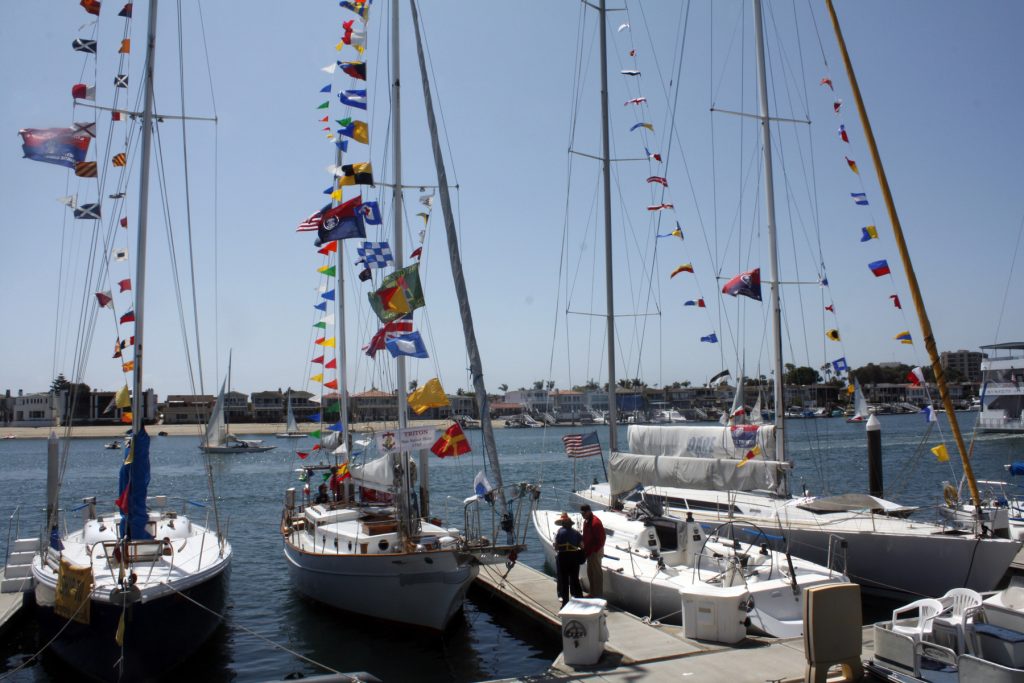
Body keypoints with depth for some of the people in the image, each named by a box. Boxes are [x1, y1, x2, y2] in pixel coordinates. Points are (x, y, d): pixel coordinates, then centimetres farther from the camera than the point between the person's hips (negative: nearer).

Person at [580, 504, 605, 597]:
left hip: (595, 551, -9)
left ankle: (598, 595, 5)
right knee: (590, 572, 16)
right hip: (589, 551, 9)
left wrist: (594, 550, -18)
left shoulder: (595, 522, -20)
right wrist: (585, 549, 10)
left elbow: (601, 538, -21)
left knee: (596, 572, -2)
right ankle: (592, 593, 27)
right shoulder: (586, 521, 8)